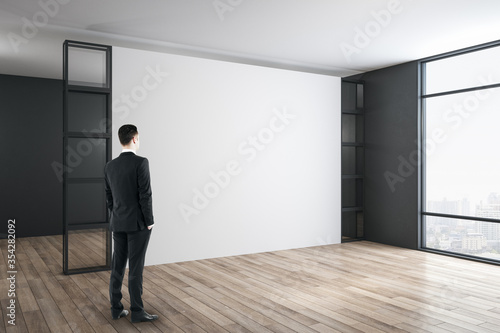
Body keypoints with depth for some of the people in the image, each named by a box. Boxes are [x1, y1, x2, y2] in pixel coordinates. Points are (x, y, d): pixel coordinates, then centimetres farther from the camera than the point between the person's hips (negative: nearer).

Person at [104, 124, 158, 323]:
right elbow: (145, 195, -18)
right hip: (138, 224, -6)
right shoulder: (141, 163, -16)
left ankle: (116, 308, 18)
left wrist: (115, 219, 19)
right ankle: (137, 312, 6)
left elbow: (109, 197, 10)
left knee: (117, 266, 11)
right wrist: (149, 221, -9)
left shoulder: (110, 166, 5)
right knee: (136, 268, -1)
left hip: (118, 224, 6)